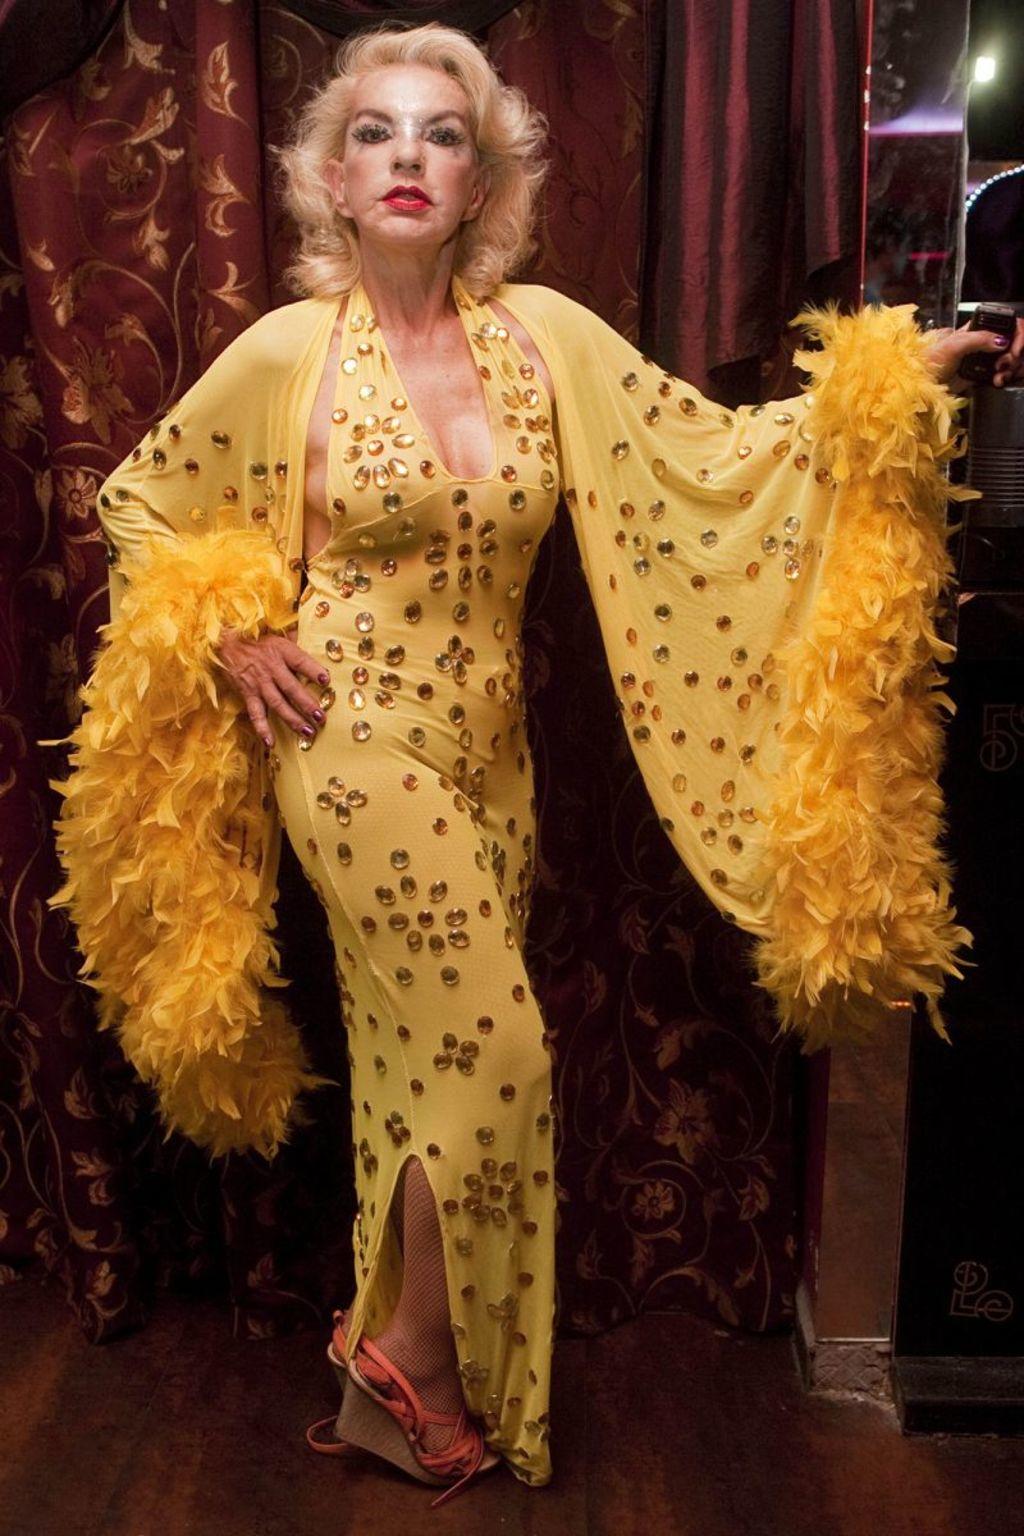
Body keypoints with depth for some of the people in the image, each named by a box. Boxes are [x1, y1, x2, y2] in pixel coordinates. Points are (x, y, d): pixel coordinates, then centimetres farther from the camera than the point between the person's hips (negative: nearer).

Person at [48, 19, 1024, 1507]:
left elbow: (717, 453, 0)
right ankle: (410, 1361, 20)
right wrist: (235, 640, -4)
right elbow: (138, 501, 7)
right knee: (494, 1053, -6)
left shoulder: (542, 332, 3)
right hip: (355, 748, -4)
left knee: (428, 1064, 12)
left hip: (489, 756, 4)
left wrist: (899, 375, -6)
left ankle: (400, 1370, 33)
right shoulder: (286, 353, -5)